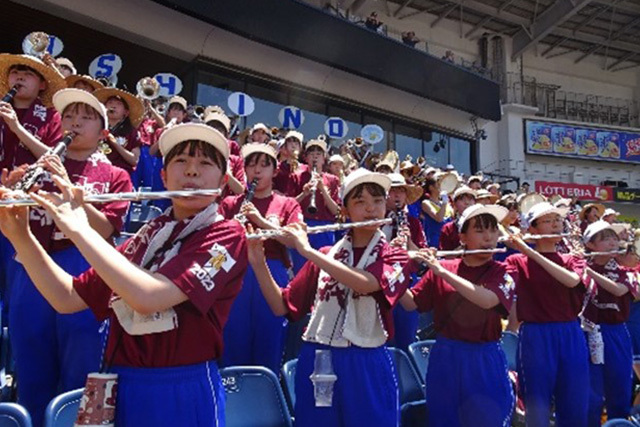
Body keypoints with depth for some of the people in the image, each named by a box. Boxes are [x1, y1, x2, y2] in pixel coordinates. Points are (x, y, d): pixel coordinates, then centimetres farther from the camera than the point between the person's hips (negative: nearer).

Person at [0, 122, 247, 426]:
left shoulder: (228, 235, -12)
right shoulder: (145, 237, 6)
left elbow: (147, 297, -26)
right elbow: (67, 299, 5)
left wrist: (78, 229, -19)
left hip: (182, 395, -5)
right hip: (121, 390, 5)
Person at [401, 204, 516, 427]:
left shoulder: (503, 273, -4)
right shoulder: (441, 267, 0)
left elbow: (487, 300, -25)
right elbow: (410, 303, -2)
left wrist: (442, 272, -29)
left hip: (485, 362, -1)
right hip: (444, 358, 2)